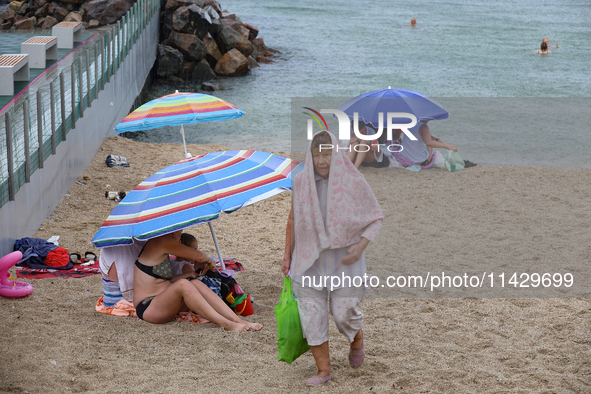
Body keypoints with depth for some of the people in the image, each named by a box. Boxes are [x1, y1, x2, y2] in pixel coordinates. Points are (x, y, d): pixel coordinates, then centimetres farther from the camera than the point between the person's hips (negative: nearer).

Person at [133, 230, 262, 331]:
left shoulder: (157, 243, 18)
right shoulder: (164, 242, -13)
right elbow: (198, 256, -8)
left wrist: (187, 275, 15)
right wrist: (208, 260, 14)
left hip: (163, 304, 10)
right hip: (147, 308, -10)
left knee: (196, 284, -11)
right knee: (183, 285, -32)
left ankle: (239, 321, -23)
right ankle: (225, 323, -36)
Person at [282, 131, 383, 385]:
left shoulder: (353, 182, -9)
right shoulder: (301, 182, -2)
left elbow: (376, 218, -2)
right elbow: (293, 220, 11)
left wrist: (360, 246, -16)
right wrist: (287, 254, 12)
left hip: (343, 260, -2)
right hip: (310, 259, 2)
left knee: (343, 313, -1)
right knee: (312, 316, 0)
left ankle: (357, 340, 35)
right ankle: (323, 370, 14)